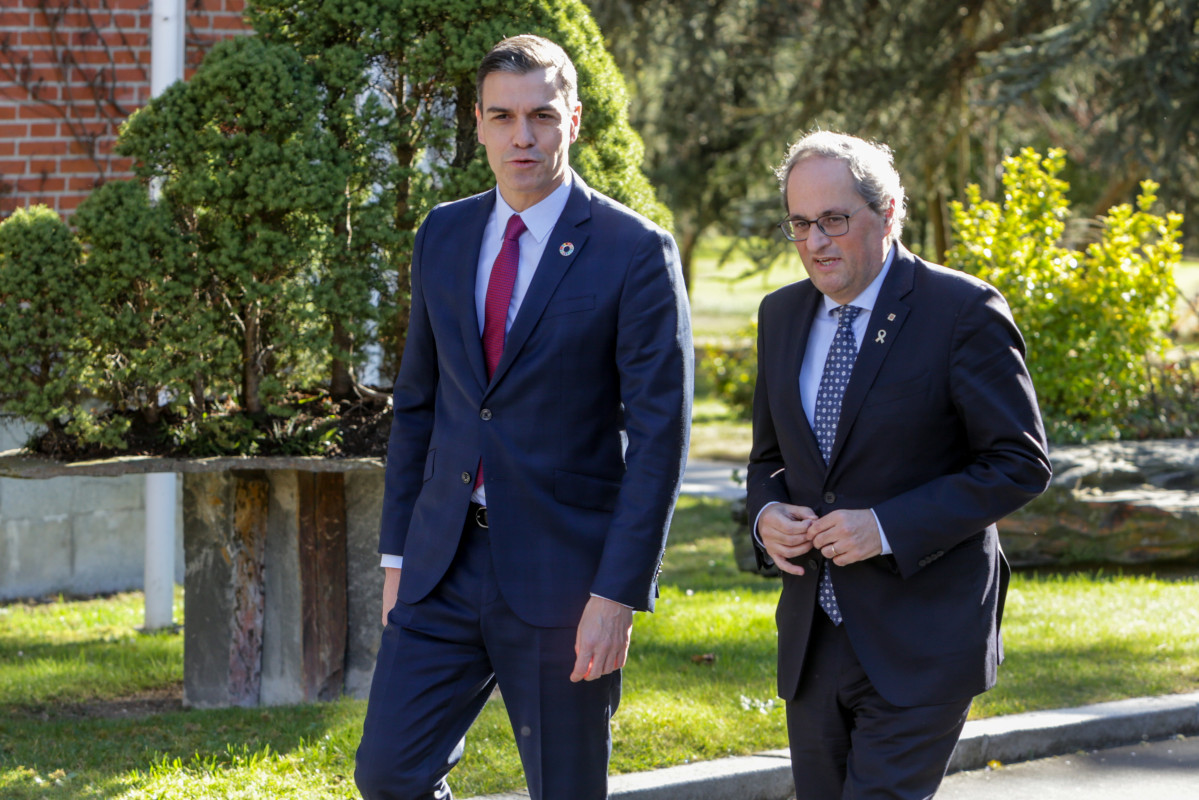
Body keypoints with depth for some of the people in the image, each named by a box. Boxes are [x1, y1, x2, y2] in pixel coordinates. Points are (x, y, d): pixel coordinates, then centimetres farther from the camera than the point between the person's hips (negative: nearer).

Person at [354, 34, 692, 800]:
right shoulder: (444, 236, 9)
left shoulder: (635, 251, -8)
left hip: (563, 575, -5)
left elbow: (659, 434, -10)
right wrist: (398, 552, 11)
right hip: (445, 566, 5)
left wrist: (620, 594, -15)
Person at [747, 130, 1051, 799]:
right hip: (814, 639, 6)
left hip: (920, 648, -6)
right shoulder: (783, 315, 10)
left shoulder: (964, 312, -10)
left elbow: (1022, 464, -11)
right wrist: (767, 513, -3)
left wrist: (889, 527, -19)